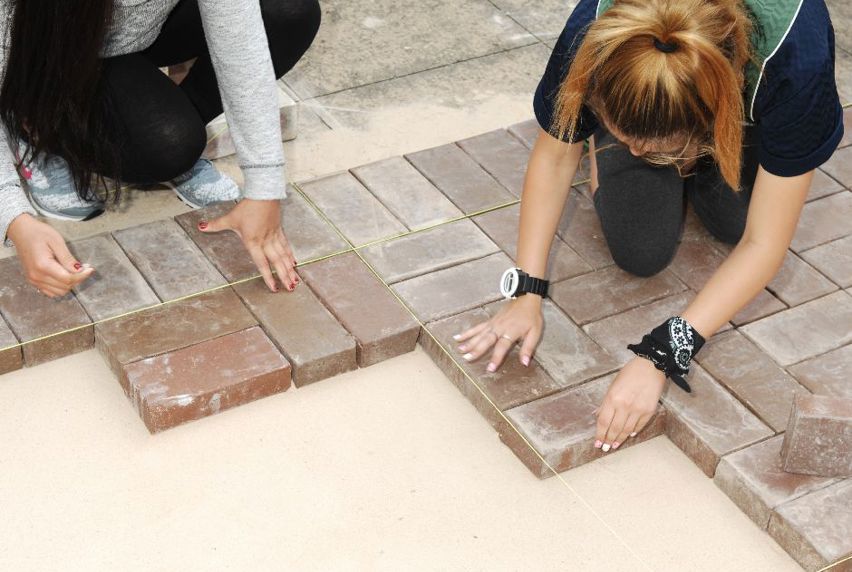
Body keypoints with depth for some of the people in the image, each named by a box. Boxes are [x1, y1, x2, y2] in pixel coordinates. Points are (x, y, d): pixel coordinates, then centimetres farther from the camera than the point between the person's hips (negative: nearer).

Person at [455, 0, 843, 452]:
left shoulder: (795, 62, -44)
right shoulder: (592, 37, -40)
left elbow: (761, 243, -37)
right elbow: (554, 158, -21)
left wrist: (660, 355, -43)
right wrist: (526, 293, -28)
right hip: (632, 103, 0)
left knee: (734, 223, -16)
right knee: (640, 252, -15)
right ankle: (604, 155, 13)